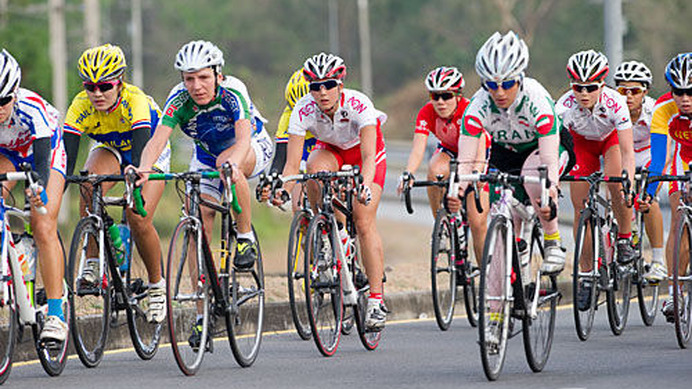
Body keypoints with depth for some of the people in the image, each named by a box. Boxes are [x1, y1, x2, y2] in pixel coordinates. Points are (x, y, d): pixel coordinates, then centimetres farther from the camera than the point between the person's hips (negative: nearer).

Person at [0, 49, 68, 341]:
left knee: (43, 227, -18)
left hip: (45, 147, -3)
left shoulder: (32, 107, -39)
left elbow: (42, 158, -48)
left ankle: (56, 314, -17)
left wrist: (38, 188, -68)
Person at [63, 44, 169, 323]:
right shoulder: (81, 105, -26)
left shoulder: (135, 101, -36)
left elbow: (141, 151, -47)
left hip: (152, 153, -3)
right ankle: (93, 263, -19)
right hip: (111, 150, 3)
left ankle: (157, 284, 3)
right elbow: (67, 155, -32)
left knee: (139, 219, -22)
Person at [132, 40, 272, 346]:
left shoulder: (232, 92, -33)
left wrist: (233, 164, -68)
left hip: (254, 148, -4)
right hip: (207, 155, 4)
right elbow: (158, 138, -38)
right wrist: (145, 167, -59)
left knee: (226, 162, -38)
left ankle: (246, 237, -19)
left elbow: (243, 137, -47)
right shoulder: (179, 99, -25)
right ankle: (203, 314, -4)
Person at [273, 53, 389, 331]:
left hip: (365, 149, -2)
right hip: (330, 150, 2)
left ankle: (376, 301, -12)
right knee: (315, 169, -35)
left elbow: (368, 156, -45)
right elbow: (292, 163, -31)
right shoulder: (304, 110, -29)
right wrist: (282, 191, -50)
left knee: (364, 223, -16)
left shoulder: (358, 105, -36)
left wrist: (365, 185, -64)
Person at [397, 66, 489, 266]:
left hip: (475, 153, -3)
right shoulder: (427, 113, -25)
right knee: (435, 171, -36)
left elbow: (479, 151, -43)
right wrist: (407, 174, -54)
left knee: (477, 223, -13)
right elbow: (418, 148, -35)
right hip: (449, 151, 3)